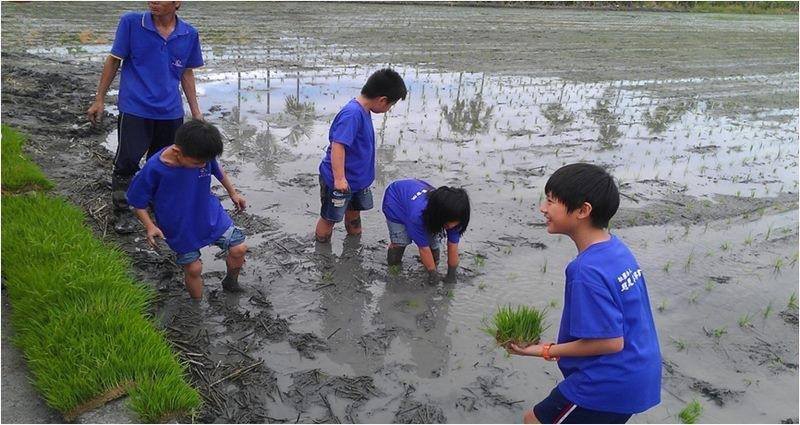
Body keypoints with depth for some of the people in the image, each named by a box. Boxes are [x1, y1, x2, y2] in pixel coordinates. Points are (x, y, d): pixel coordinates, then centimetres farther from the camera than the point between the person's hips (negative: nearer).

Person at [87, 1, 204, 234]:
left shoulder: (189, 34, 0)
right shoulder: (131, 22, -7)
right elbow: (114, 60, 1)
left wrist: (195, 110, 14)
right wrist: (99, 99, 3)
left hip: (171, 112, 3)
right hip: (135, 109, -3)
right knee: (127, 162, -3)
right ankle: (122, 211, 15)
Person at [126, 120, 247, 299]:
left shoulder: (203, 155, -17)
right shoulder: (153, 169, -27)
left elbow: (217, 169, 8)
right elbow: (137, 200, -12)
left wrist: (233, 193, 17)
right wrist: (150, 226, -23)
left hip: (211, 215, 4)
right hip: (180, 228, -3)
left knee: (239, 249, 1)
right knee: (193, 268, 3)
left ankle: (230, 283, 31)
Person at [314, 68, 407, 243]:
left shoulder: (364, 110, 0)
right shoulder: (352, 114, -29)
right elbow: (337, 145, -35)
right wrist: (339, 178, -38)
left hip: (357, 178, 9)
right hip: (338, 182, -9)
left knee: (354, 211, 27)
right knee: (330, 218, 11)